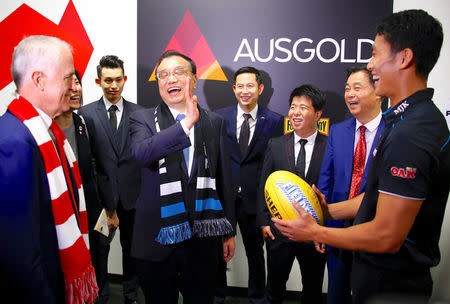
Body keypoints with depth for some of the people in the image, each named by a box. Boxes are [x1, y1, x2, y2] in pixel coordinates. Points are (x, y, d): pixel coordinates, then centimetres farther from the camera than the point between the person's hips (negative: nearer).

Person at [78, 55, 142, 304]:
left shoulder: (138, 113, 1)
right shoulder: (86, 113, -2)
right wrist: (95, 197, -9)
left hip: (131, 193, 1)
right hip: (101, 193, -1)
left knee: (131, 247, 15)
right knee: (99, 248, 12)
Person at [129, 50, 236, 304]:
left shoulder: (215, 123, 4)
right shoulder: (143, 119, -1)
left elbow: (224, 181, 7)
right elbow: (142, 153, -25)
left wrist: (229, 231, 9)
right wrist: (186, 124, -34)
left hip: (202, 239, 1)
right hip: (157, 236, -1)